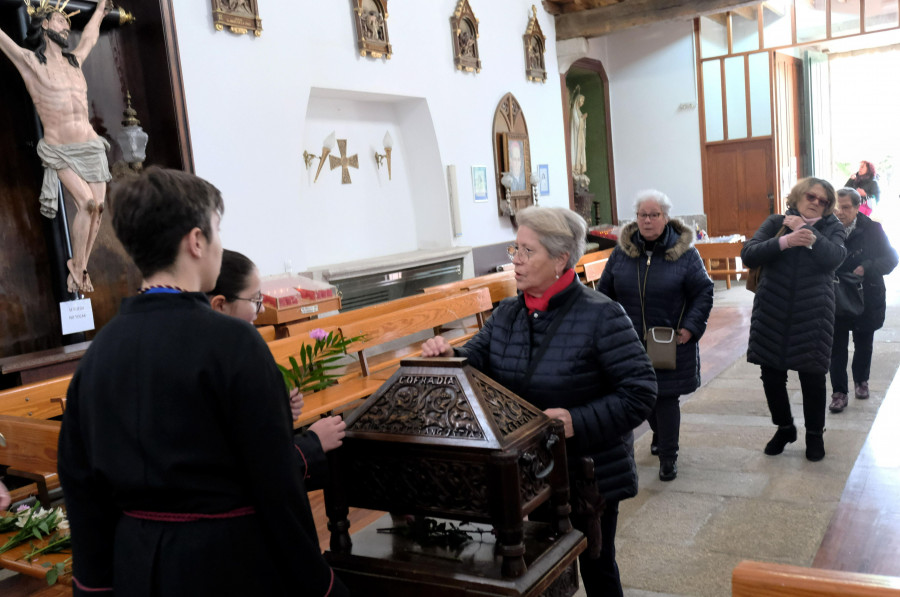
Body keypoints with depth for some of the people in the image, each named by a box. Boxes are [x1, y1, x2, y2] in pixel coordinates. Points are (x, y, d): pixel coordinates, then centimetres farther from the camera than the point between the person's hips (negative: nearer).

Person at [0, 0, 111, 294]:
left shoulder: (74, 60, 15)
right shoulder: (30, 61, 0)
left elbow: (90, 36, 33)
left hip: (90, 146, 5)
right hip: (59, 152, -5)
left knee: (98, 207, -5)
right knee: (86, 202, -21)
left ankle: (81, 268, 8)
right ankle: (76, 267, -4)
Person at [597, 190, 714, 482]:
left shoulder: (684, 252, -6)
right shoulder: (621, 252, 1)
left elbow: (704, 293, -3)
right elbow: (605, 291, 8)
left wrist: (690, 327, -12)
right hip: (632, 341, 3)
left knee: (666, 396, -1)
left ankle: (668, 456, 14)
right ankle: (659, 434, 44)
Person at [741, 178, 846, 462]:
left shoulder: (832, 228, 6)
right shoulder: (775, 223, 6)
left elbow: (834, 257, -15)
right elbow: (748, 254, -9)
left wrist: (805, 229, -15)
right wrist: (784, 241, -22)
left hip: (812, 315, -1)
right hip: (772, 313, 1)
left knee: (812, 377, 4)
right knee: (771, 374, 8)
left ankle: (815, 434, 26)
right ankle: (784, 427, 31)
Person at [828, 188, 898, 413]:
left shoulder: (872, 229, -11)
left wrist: (866, 268, -22)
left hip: (867, 299, 1)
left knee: (863, 343, 18)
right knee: (837, 346, 1)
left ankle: (861, 381, 41)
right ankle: (839, 392, 11)